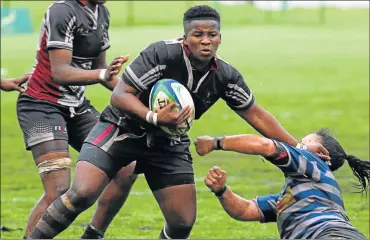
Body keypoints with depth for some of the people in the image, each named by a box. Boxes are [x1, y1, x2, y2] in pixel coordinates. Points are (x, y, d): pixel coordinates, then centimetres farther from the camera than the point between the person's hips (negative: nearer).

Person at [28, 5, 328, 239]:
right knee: (82, 194, -25)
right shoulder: (162, 54, -25)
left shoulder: (225, 77, -10)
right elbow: (120, 95, -22)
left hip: (168, 143, 5)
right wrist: (155, 118, -38)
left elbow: (257, 115, 2)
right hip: (122, 128, -5)